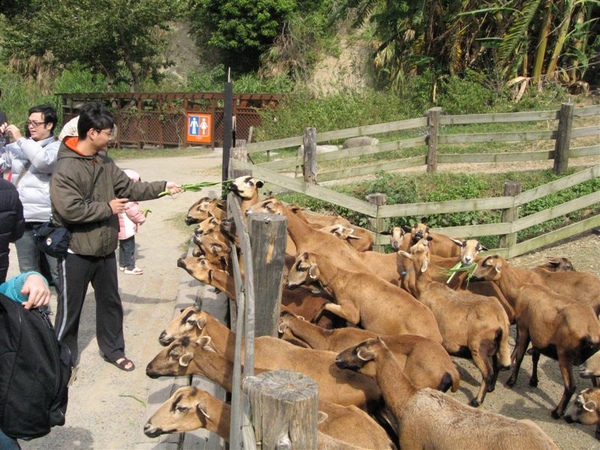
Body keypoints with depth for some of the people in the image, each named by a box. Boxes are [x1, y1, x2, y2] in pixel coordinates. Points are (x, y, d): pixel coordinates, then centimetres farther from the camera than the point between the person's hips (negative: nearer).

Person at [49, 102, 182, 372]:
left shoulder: (104, 161, 4)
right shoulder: (66, 167, -20)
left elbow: (129, 187, 11)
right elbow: (69, 209, -28)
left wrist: (163, 187, 5)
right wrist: (107, 208, -19)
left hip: (105, 247, 8)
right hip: (76, 251, -7)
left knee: (110, 301, 18)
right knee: (70, 308, 7)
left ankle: (113, 350, 34)